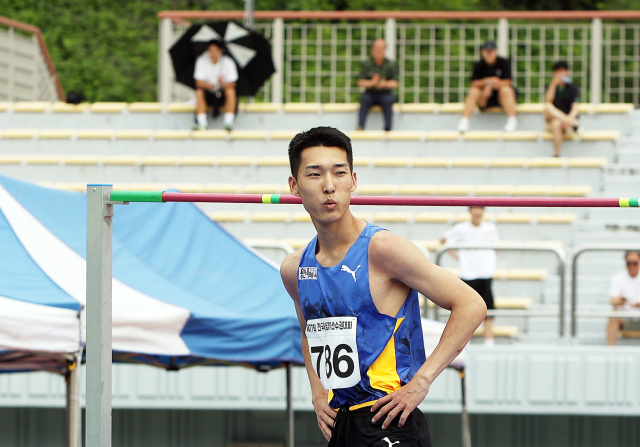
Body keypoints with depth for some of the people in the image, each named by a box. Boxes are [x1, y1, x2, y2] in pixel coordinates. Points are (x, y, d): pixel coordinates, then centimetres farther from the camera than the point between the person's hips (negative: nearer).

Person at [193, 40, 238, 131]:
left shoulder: (228, 62, -10)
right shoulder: (202, 61, -8)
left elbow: (231, 84, -16)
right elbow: (199, 82, -16)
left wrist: (223, 84, -40)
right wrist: (209, 85, -38)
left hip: (222, 96, -1)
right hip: (208, 95, 1)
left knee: (231, 91, -32)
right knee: (199, 92, -30)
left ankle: (229, 122, -34)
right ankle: (202, 122, -30)